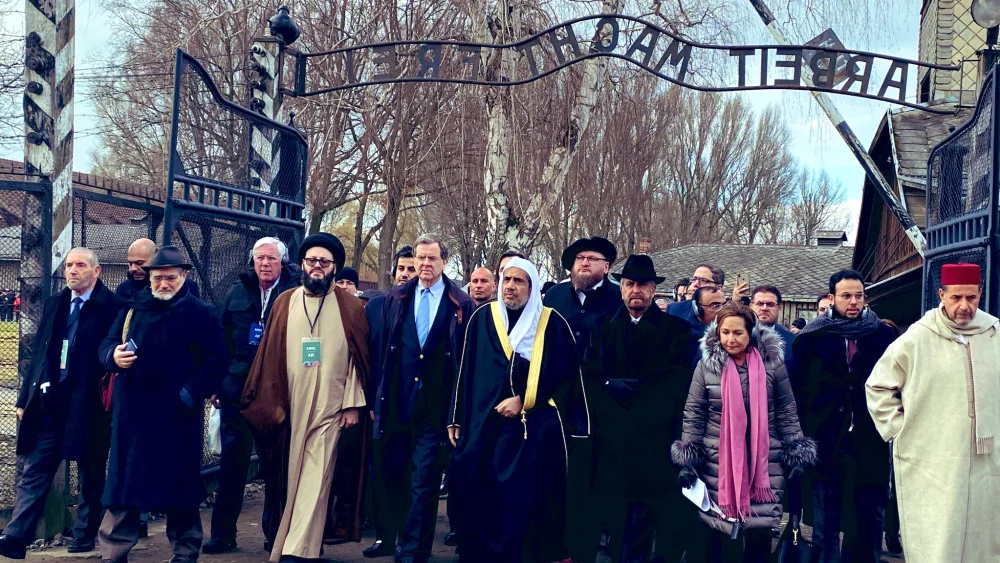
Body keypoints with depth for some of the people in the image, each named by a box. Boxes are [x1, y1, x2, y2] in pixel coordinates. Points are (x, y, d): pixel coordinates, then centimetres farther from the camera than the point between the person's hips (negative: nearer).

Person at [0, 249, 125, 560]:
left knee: (90, 476, 8)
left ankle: (84, 536, 21)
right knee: (34, 472, 1)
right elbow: (39, 353, 13)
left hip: (90, 403, -5)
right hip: (49, 402, 5)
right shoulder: (54, 304, 13)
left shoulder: (112, 306, -6)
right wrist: (26, 397, 10)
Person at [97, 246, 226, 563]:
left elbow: (216, 362, -6)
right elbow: (107, 344, 15)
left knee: (179, 487, 6)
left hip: (177, 417, -3)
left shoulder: (201, 313, 0)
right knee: (123, 482, 6)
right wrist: (114, 356, -9)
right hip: (131, 414, 4)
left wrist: (189, 394, -16)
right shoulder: (132, 308, 13)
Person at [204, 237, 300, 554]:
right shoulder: (238, 292, 7)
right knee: (232, 460, 5)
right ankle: (223, 533, 13)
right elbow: (220, 337, 8)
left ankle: (275, 533, 19)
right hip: (238, 389, 2)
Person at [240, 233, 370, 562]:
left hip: (329, 407, -2)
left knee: (315, 478, -7)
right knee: (292, 478, 10)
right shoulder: (284, 303, 7)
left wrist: (353, 404, -4)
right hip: (289, 406, 3)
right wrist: (268, 404, 3)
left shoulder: (350, 307, 1)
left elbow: (359, 359, 1)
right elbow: (270, 356, 7)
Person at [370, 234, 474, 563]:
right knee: (392, 472, 14)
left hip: (435, 405, -3)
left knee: (425, 479, 1)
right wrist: (376, 396, 3)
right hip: (396, 401, 3)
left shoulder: (461, 304, -1)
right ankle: (390, 535, 32)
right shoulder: (395, 299, 7)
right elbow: (381, 349, 7)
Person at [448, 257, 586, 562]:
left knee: (523, 499, -2)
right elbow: (467, 371, 7)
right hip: (485, 424, 2)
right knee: (479, 499, 1)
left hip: (534, 428, -1)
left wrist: (524, 402, -8)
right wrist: (457, 418, 4)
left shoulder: (552, 323, 1)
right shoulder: (482, 318, 6)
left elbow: (568, 377, -1)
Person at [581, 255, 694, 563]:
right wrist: (613, 387, -14)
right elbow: (590, 376, 4)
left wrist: (627, 385, -8)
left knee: (654, 513, 0)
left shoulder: (676, 328, 5)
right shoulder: (603, 327, 14)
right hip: (613, 436, 2)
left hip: (657, 435, -2)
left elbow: (676, 382, -6)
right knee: (621, 517, 5)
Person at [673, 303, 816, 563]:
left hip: (764, 462, 0)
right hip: (717, 463, 0)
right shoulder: (707, 364, -1)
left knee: (760, 529, 1)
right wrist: (688, 458, -1)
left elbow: (787, 412, 5)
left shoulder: (773, 362, -1)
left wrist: (796, 452, 2)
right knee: (720, 528, 1)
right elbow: (693, 414, 2)